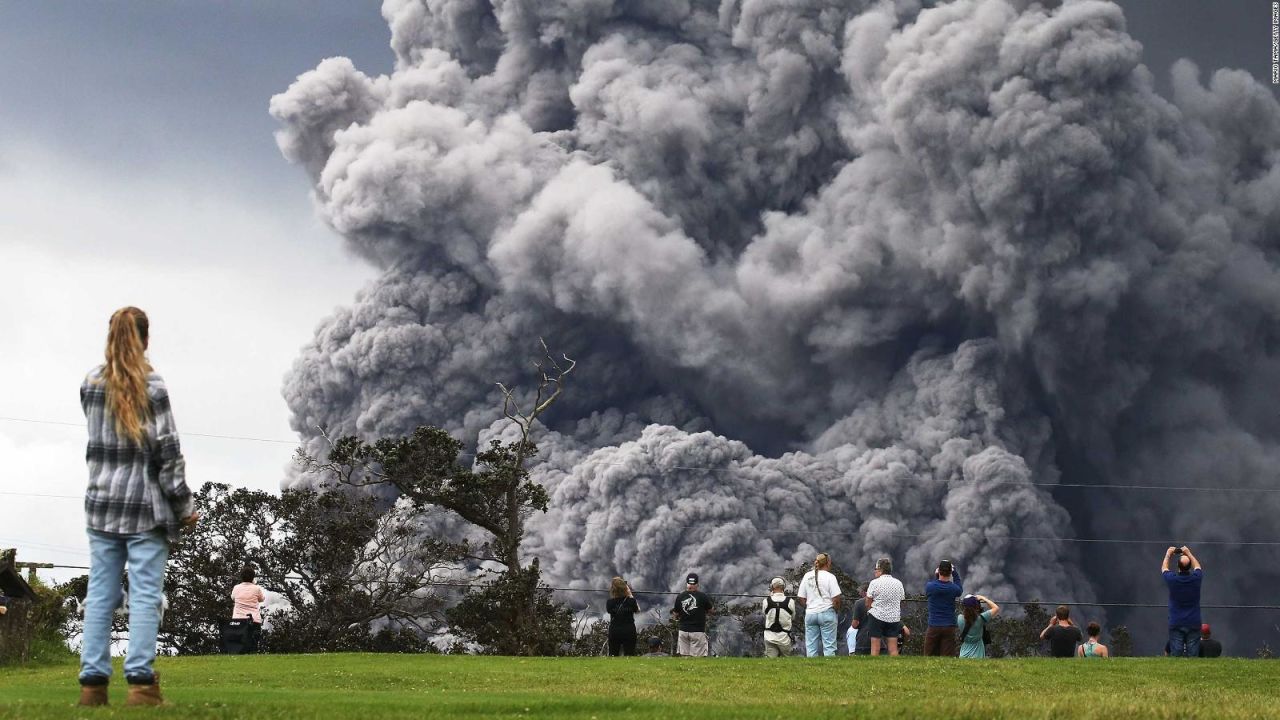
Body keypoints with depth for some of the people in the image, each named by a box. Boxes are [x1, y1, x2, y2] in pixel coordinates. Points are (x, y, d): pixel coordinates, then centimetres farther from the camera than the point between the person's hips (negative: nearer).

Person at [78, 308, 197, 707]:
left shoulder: (90, 384, 4)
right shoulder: (151, 387, -9)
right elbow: (168, 451, -8)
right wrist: (184, 506, -1)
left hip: (101, 504, 4)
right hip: (146, 507, -4)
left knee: (100, 593, 6)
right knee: (145, 594, -3)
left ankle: (93, 682, 3)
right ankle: (140, 681, -9)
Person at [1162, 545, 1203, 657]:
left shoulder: (1172, 579, -8)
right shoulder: (1196, 578, -5)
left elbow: (1164, 568, 16)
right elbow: (1197, 566, 20)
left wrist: (1168, 555, 31)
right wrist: (1188, 553, 31)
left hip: (1176, 624, -1)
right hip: (1194, 624, 1)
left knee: (1176, 656, -3)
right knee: (1193, 656, -1)